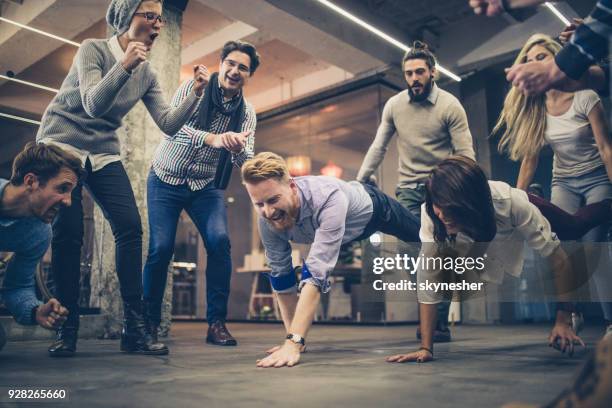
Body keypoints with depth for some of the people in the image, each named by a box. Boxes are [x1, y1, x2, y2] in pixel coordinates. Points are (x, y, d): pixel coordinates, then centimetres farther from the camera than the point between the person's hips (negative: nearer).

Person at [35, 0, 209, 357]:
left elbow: (169, 124, -5)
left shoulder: (147, 74, 4)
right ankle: (67, 330, 1)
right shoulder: (93, 50, -9)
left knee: (130, 228, -12)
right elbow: (93, 105, -22)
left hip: (103, 153, 4)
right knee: (68, 232, -12)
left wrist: (196, 94, -17)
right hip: (61, 145, -4)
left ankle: (135, 328, -10)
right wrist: (123, 67, -33)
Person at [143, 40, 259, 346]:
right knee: (161, 247, -12)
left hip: (206, 187, 2)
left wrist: (237, 148, -38)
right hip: (166, 180, -2)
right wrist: (213, 139, -42)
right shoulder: (194, 88, -10)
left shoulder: (247, 113, -2)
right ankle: (148, 321, 10)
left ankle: (216, 322, -9)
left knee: (220, 240, -19)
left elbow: (246, 163, -14)